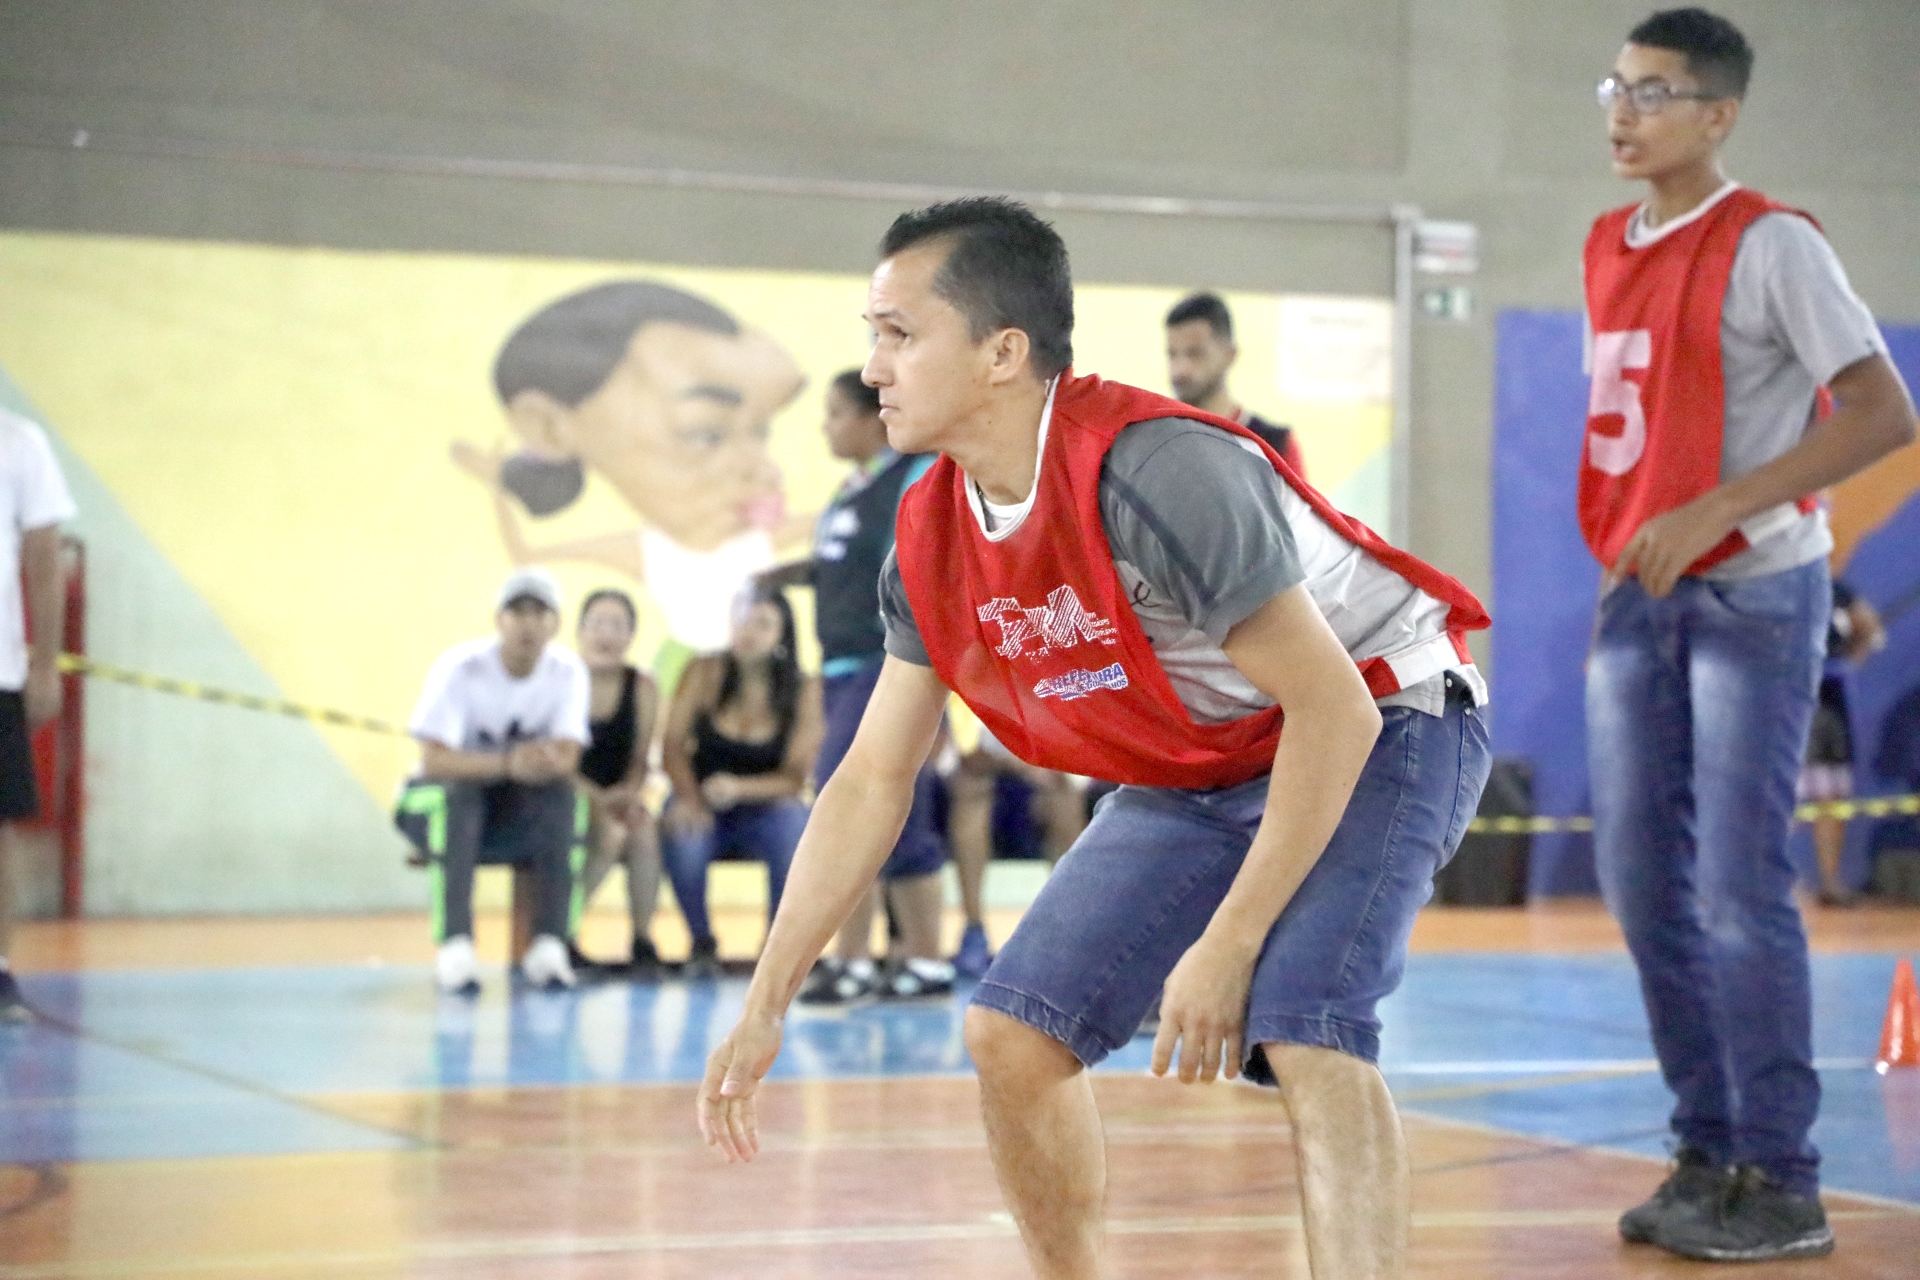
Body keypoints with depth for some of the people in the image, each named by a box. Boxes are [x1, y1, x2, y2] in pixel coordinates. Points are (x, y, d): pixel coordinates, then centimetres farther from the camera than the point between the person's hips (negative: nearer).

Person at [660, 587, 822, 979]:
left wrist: (739, 787, -30)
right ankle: (702, 942, -7)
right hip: (703, 808, 0)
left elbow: (795, 776, -11)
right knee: (682, 837, -34)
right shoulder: (705, 672, -4)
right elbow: (673, 747, -7)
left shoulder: (804, 690, -7)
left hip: (764, 805, 0)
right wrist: (688, 797, -27)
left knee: (794, 826, -35)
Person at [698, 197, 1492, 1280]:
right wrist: (766, 1008, -1)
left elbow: (1333, 712, -30)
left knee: (1303, 1030, -30)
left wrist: (1226, 946, -29)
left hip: (1380, 732, -8)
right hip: (1196, 774, 8)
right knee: (1013, 1033, 1)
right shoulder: (933, 538, -7)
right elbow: (871, 782, 2)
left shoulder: (1154, 471, -32)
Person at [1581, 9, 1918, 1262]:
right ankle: (1710, 1153, 17)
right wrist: (1623, 538, 8)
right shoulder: (1608, 249, 11)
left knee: (1739, 891, -8)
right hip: (1635, 597, 7)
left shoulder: (1770, 244, -10)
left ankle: (1781, 1183, 0)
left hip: (1752, 596, -7)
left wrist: (1714, 511, -24)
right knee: (1643, 887, 6)